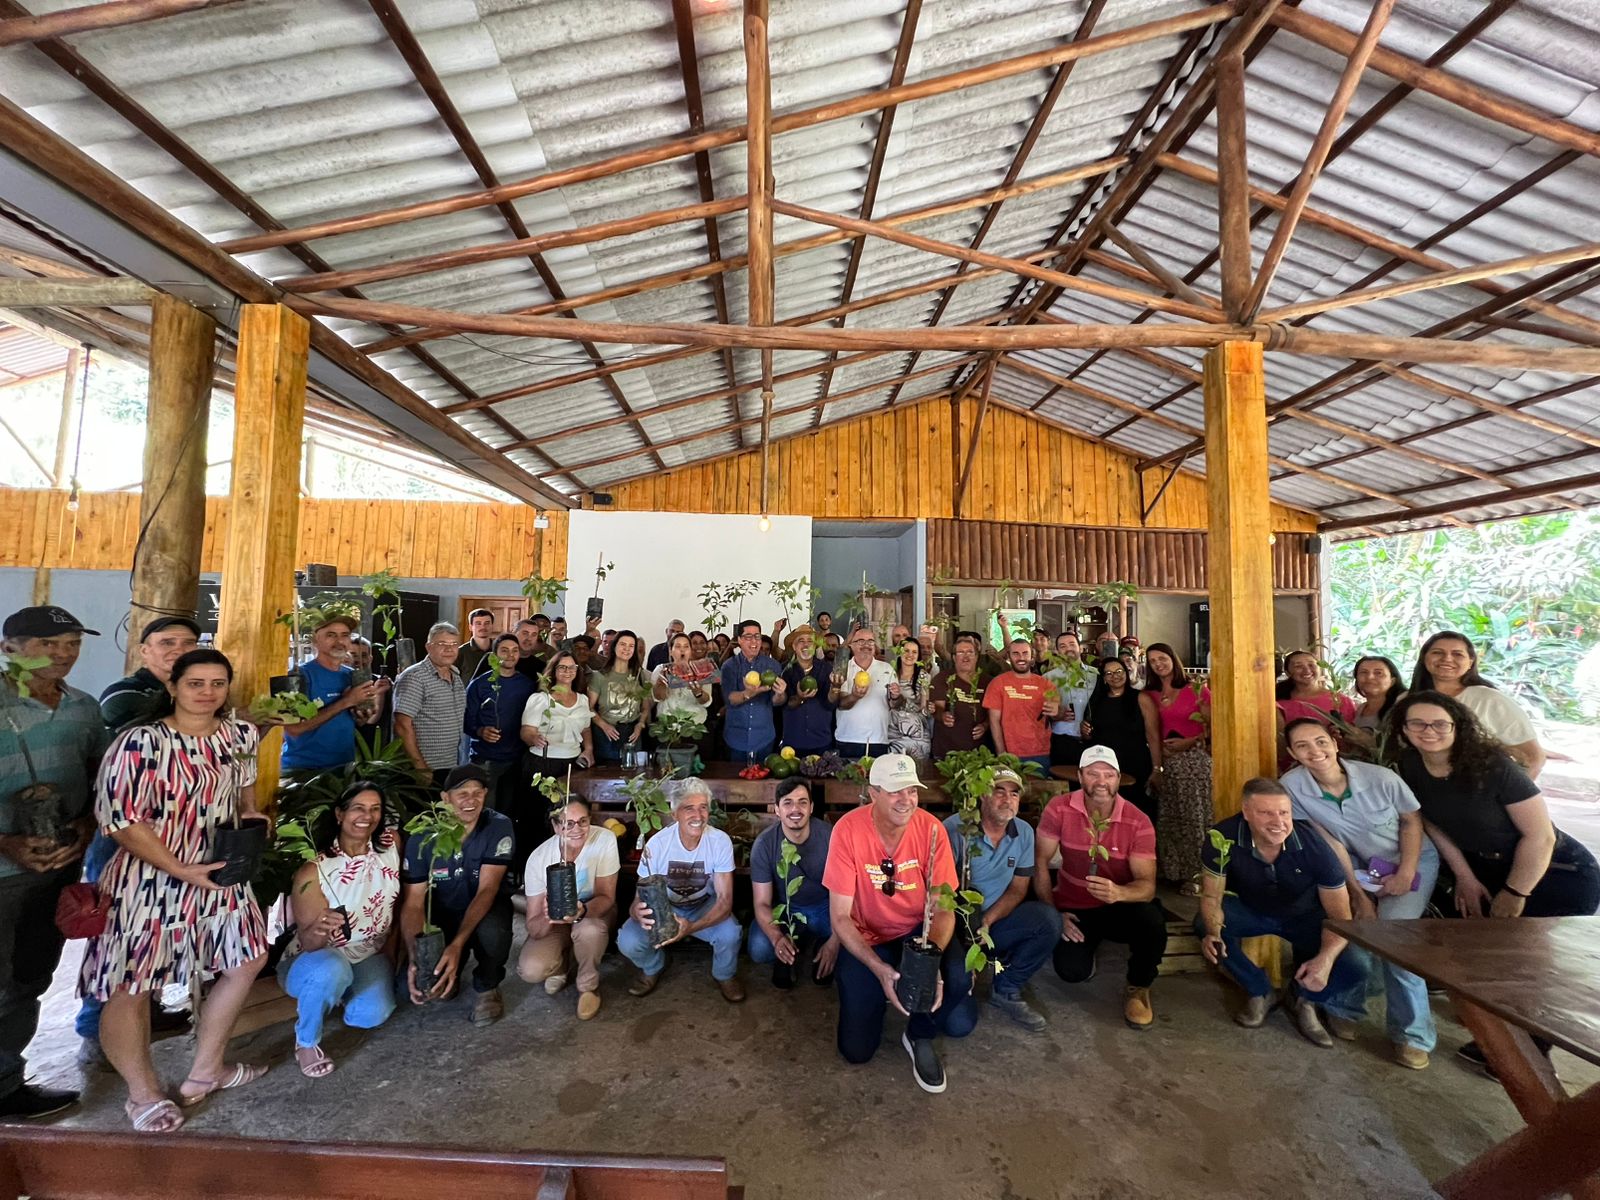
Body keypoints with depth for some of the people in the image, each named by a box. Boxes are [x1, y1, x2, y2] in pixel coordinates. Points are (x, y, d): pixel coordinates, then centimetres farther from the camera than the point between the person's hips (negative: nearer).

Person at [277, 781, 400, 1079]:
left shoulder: (391, 846, -12)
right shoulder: (314, 872, -21)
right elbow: (307, 944, -20)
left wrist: (390, 953, 0)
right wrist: (318, 930, -42)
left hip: (368, 957, 3)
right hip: (313, 961, -3)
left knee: (372, 1014, -25)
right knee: (331, 969, -38)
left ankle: (339, 993, 13)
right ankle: (306, 1043, -6)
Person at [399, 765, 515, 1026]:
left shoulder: (499, 827, -22)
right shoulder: (423, 836, -15)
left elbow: (487, 890, -27)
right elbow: (412, 904, -14)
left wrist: (457, 945, -39)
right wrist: (414, 959, -29)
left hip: (485, 910, -2)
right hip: (441, 914, 3)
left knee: (492, 931, -36)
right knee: (416, 987, -19)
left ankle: (486, 987, -2)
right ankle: (448, 974, 19)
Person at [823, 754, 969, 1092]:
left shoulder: (931, 828, -17)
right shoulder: (848, 830, -23)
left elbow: (943, 909, -11)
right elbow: (840, 917, -17)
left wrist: (933, 962, -29)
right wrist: (879, 969, -29)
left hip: (918, 932, 1)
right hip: (867, 941, -1)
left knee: (957, 980, -29)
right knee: (856, 1050, -6)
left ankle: (919, 1035, 6)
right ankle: (882, 992, 27)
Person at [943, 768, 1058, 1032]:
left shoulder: (1024, 833, -2)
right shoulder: (955, 828, -19)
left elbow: (1018, 889, 1)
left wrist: (988, 919, -14)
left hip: (993, 923, 5)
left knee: (1048, 920, -20)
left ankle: (1006, 991, 0)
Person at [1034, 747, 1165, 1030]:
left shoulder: (1138, 822, -16)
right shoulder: (1059, 809, -16)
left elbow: (1147, 885, -20)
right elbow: (1040, 863, -9)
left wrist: (1118, 893, -43)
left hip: (1121, 907, 0)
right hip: (1074, 908, 0)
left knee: (1152, 921, -33)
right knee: (1072, 971, -22)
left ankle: (1138, 988, 1)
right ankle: (1088, 944, 18)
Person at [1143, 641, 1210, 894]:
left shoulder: (1196, 689, -4)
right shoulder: (1150, 695, 7)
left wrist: (1189, 742, -15)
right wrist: (1156, 765, -3)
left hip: (1195, 759, -3)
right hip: (1168, 761, 4)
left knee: (1195, 816, 1)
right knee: (1170, 818, 9)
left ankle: (1195, 873, 15)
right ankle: (1173, 871, 22)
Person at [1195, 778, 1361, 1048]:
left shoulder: (1312, 843, -28)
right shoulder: (1224, 837, -30)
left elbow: (1340, 916, -20)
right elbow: (1212, 896, -19)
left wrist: (1326, 959, -38)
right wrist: (1213, 932, -40)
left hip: (1304, 915, 1)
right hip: (1249, 909, 0)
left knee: (1353, 971, -24)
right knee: (1204, 925, -29)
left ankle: (1303, 998, 12)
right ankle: (1259, 992, 1)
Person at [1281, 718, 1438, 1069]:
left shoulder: (1380, 778, -26)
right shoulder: (1292, 787, -24)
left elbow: (1412, 819, -7)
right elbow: (1331, 843, -15)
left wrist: (1406, 873, -14)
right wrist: (1358, 894, -11)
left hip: (1412, 858, -1)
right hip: (1359, 866, 1)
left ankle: (1411, 1034, 5)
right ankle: (1345, 1008, 17)